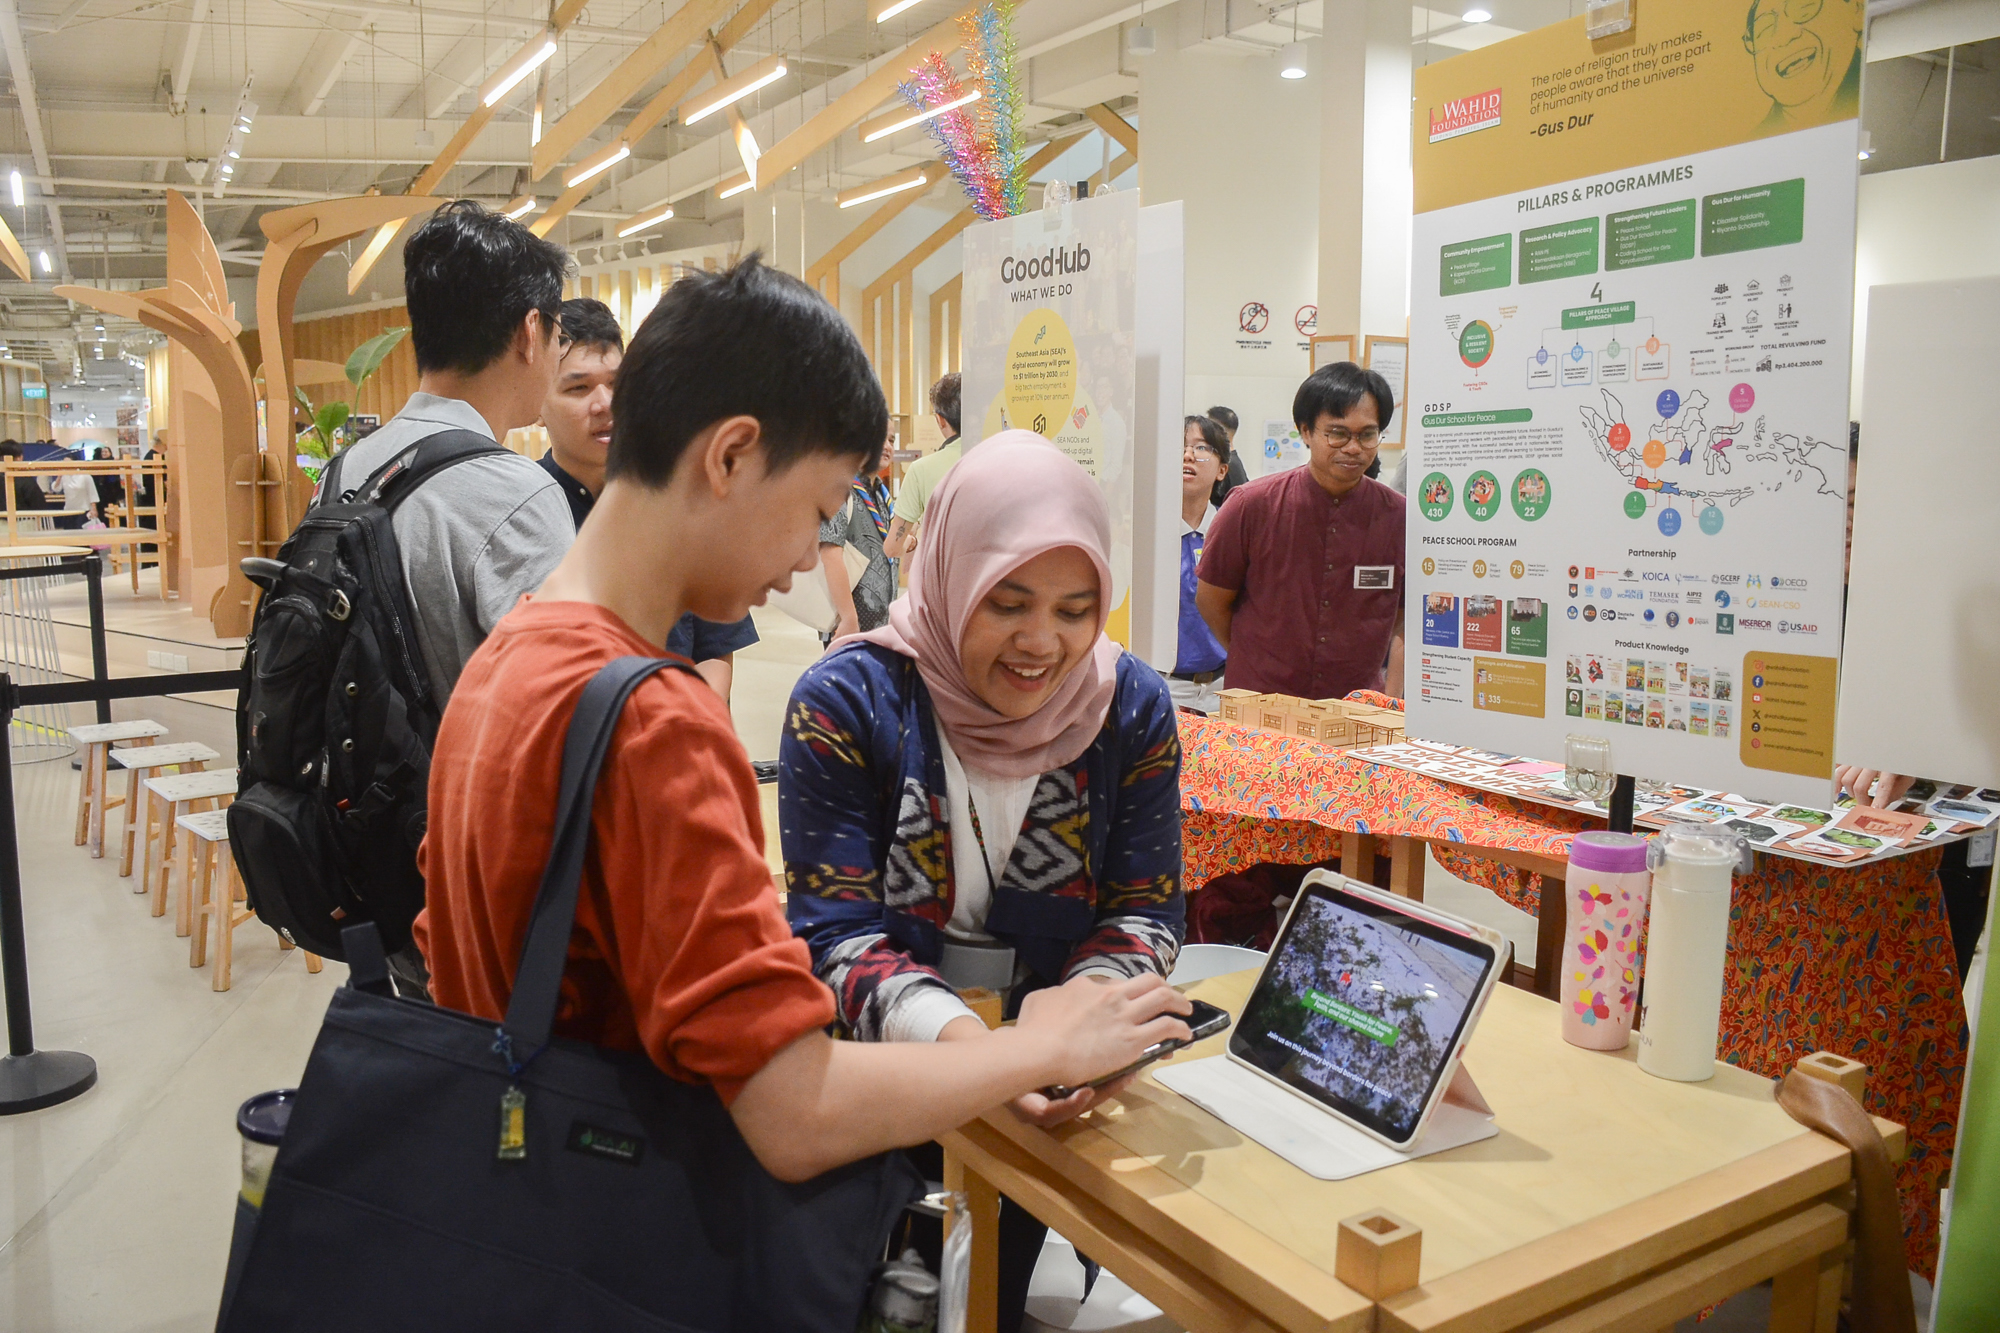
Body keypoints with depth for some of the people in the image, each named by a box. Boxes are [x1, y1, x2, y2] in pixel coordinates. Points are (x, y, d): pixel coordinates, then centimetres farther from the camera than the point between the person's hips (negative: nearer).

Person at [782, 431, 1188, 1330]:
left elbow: (1146, 909, 2)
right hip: (886, 1055, -2)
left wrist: (1093, 1001, -20)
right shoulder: (845, 702, -9)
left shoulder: (1132, 707, 0)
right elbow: (836, 930, -11)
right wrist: (950, 1034, -29)